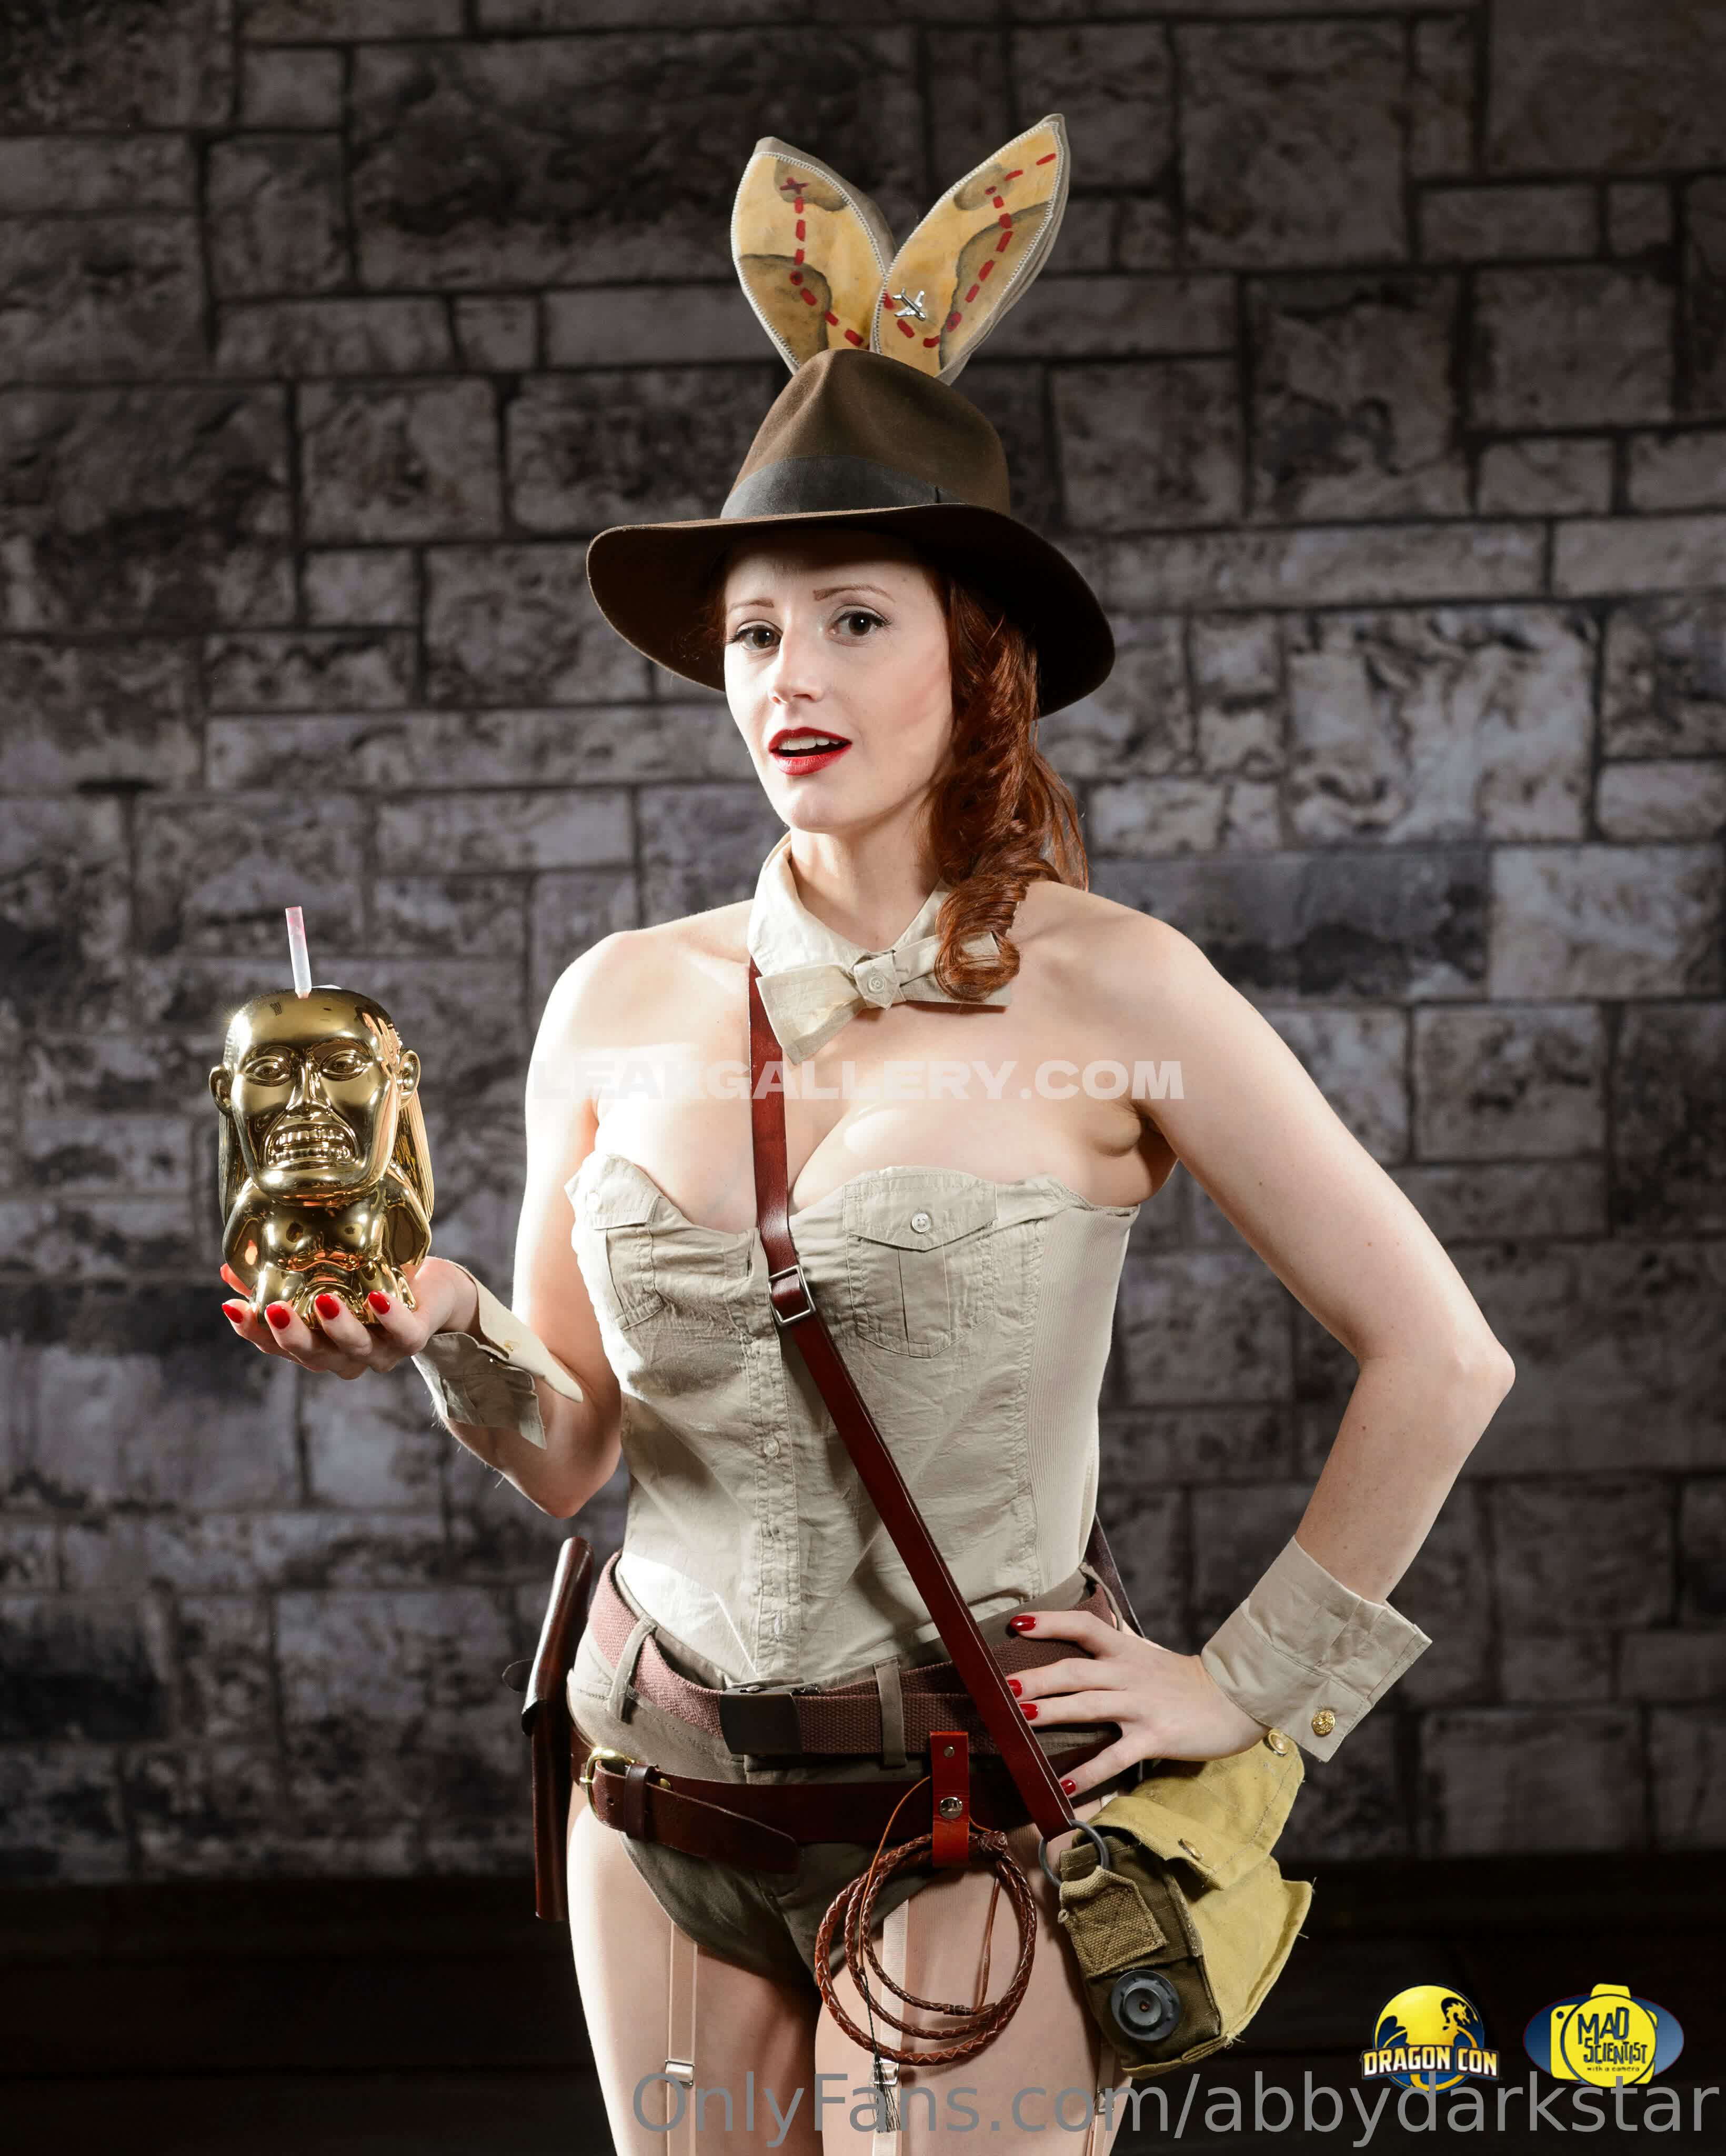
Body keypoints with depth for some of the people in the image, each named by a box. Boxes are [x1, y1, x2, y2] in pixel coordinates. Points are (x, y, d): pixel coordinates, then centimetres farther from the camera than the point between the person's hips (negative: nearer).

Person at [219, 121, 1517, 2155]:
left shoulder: (1107, 988, -11)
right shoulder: (622, 1001, 0)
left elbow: (1439, 1355, -6)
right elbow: (574, 1444, 6)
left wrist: (1248, 1686, -4)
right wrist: (451, 1340, -14)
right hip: (662, 1792, 4)